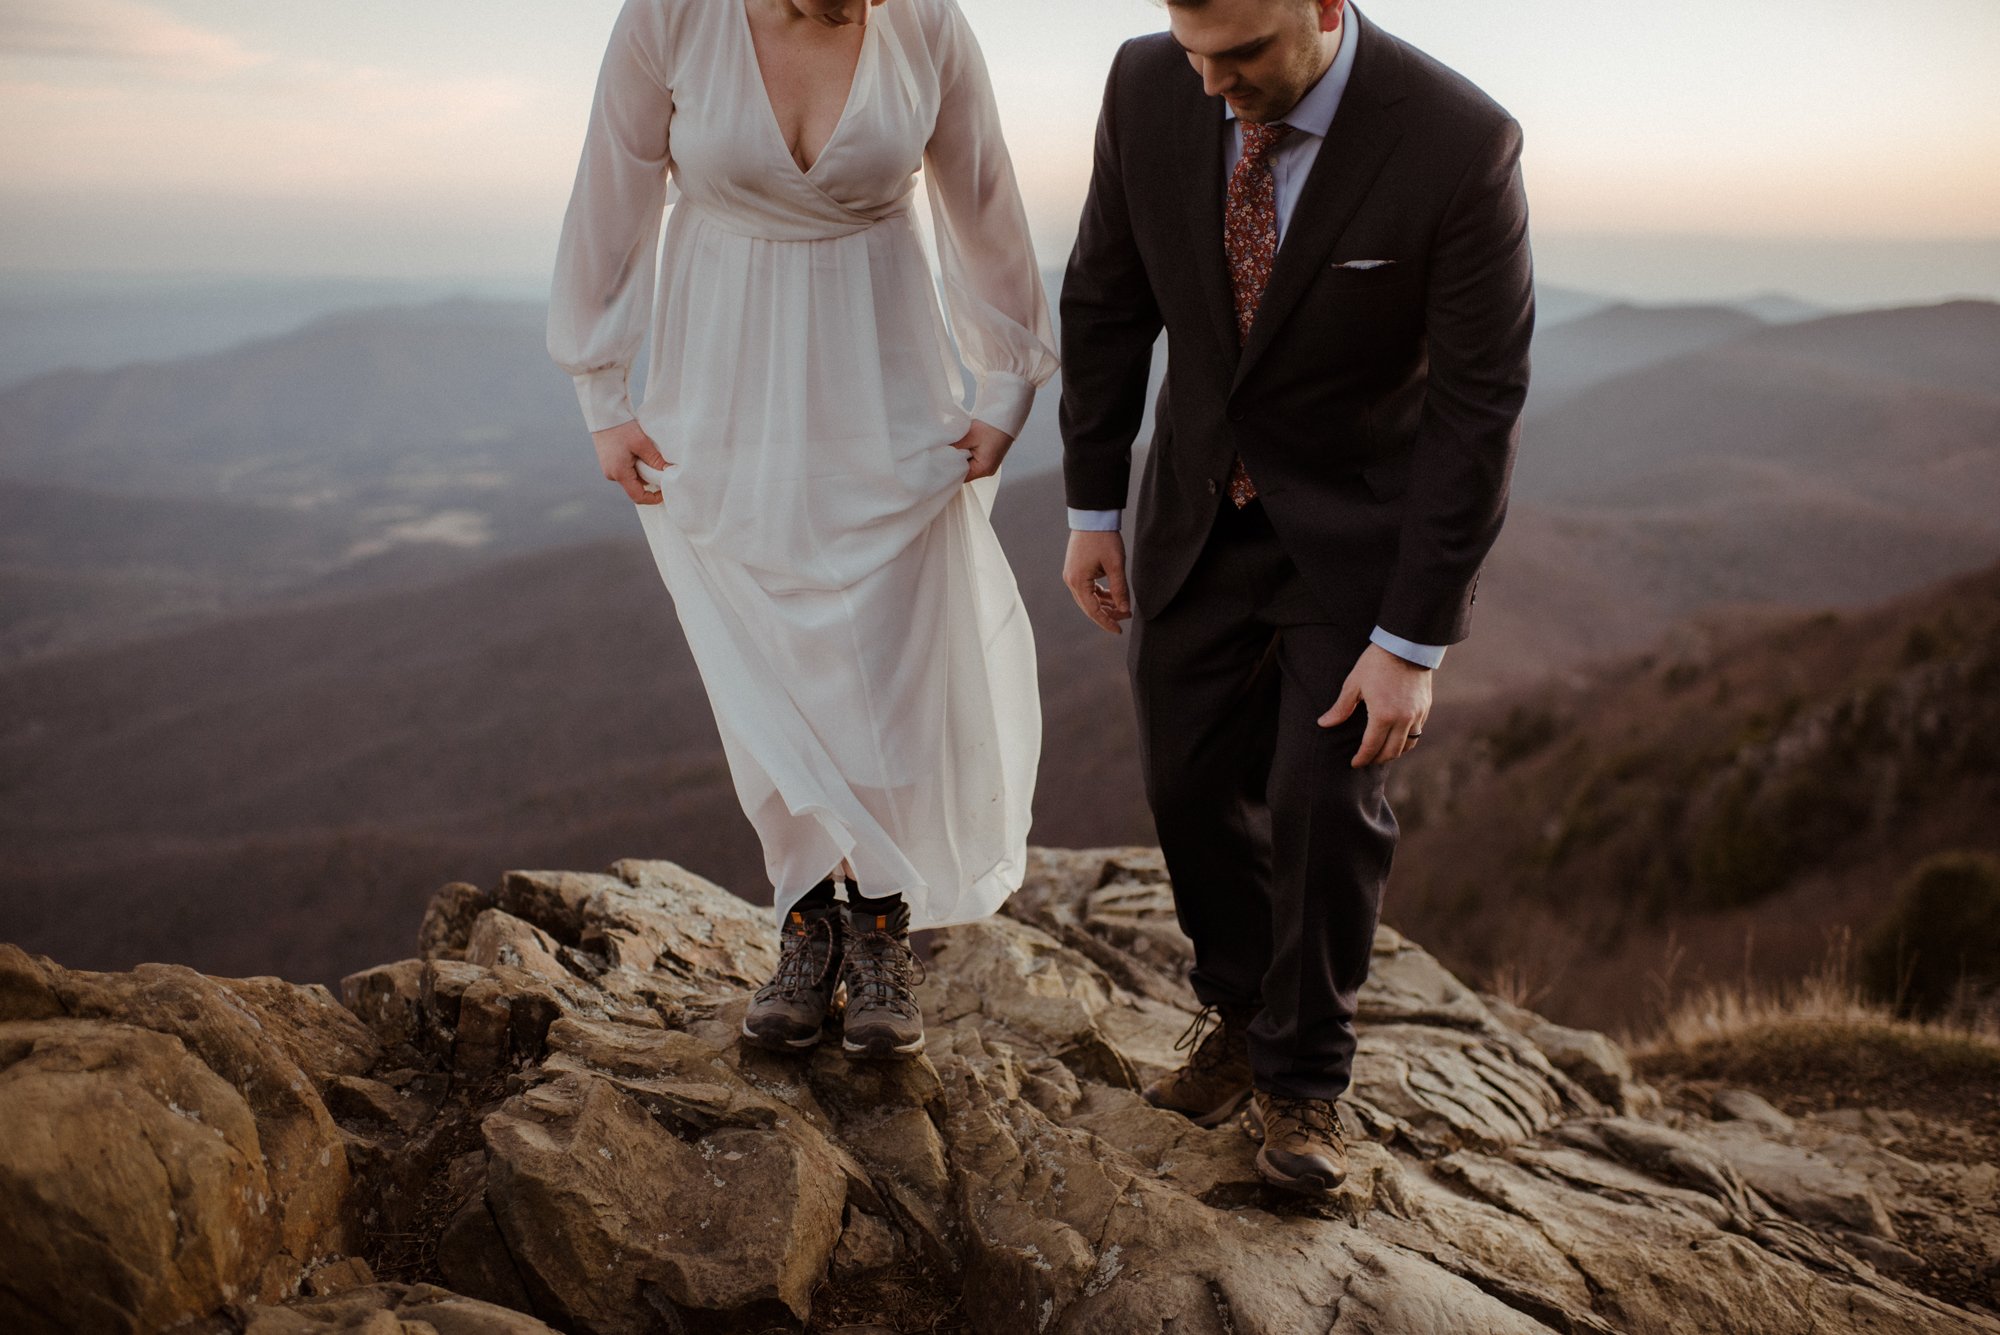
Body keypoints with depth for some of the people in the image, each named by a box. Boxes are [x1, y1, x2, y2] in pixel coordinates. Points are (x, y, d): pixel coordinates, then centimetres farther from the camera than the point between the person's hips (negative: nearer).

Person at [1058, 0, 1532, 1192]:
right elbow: (1108, 301, -2)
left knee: (1326, 797, -7)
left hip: (1367, 523, -4)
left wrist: (1412, 643, -20)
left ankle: (1301, 1078, 17)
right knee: (1195, 780, 9)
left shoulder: (1459, 146, -27)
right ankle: (1242, 1012, 34)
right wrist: (1092, 509, 1)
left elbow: (1480, 409, -22)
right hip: (1202, 503, 4)